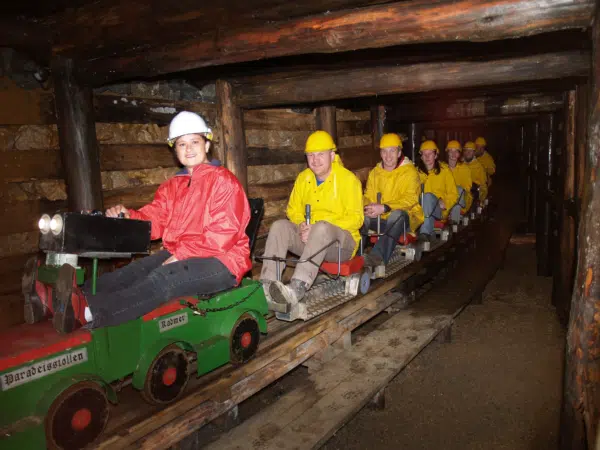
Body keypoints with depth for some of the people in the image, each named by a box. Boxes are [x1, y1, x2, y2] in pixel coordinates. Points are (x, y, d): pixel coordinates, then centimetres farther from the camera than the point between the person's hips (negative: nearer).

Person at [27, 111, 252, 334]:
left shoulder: (223, 180, -5)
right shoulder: (172, 187, 19)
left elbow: (223, 233, -15)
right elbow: (153, 220, 8)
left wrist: (181, 255, -19)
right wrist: (127, 216, -13)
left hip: (219, 261, -7)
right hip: (178, 256, 7)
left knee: (162, 278, -32)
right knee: (132, 272, -18)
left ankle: (89, 312, -49)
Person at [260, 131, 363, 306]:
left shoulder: (348, 179, -7)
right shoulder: (303, 178, 8)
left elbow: (355, 218, -13)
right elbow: (293, 210, 12)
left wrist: (318, 228, -23)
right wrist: (302, 225, -13)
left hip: (341, 241, -5)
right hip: (308, 238, 5)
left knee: (322, 228, -37)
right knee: (279, 226, -21)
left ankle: (297, 288, -51)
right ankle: (267, 285, -33)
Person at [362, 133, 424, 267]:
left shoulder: (410, 171, -4)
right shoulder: (375, 172, 11)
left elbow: (410, 199, -17)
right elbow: (368, 196, 8)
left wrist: (384, 208, -30)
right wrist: (368, 207, -18)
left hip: (404, 218, -4)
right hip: (380, 218, 5)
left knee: (397, 214, -37)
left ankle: (378, 256, -51)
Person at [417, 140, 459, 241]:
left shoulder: (444, 171, 9)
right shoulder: (417, 171, 14)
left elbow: (453, 194, 7)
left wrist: (445, 203, -12)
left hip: (439, 210, -1)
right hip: (420, 209, 1)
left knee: (428, 196, -33)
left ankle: (425, 232, -45)